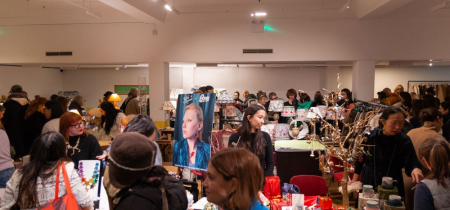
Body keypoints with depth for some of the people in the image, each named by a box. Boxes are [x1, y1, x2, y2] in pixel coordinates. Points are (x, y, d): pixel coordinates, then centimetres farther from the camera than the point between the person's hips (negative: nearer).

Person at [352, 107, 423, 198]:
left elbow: (411, 163, -11)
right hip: (368, 185, 0)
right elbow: (360, 158, 2)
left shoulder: (404, 141, -8)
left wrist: (415, 169, -34)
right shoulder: (370, 136, -8)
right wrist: (354, 180, 5)